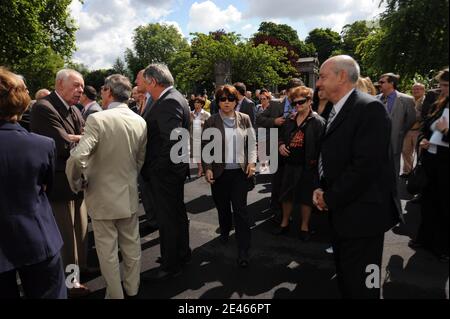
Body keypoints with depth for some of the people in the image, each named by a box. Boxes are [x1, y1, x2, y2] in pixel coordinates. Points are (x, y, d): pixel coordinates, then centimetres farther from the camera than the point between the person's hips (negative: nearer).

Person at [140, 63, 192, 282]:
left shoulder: (168, 102, -20)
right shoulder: (175, 98, 11)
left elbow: (173, 139, -29)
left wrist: (158, 167, -19)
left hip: (164, 172, -10)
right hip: (175, 168, 10)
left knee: (167, 217, 3)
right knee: (177, 212, 21)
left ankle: (170, 265, 19)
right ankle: (182, 253, 39)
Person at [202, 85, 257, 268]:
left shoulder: (244, 119, 3)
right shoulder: (211, 122, 0)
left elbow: (252, 143, 7)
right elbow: (205, 147, 1)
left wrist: (252, 162, -4)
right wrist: (207, 168, -6)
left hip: (240, 171, 0)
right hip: (219, 172, 1)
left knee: (240, 209, -3)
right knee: (222, 205, 15)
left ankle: (243, 251, 3)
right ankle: (225, 231, 44)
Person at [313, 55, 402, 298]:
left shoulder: (369, 108, -17)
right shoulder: (336, 112, 12)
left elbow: (366, 165, -25)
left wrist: (330, 198, -15)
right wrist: (322, 189, 0)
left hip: (361, 213, -9)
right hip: (342, 210, 9)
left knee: (360, 285, 6)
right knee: (345, 276, 22)